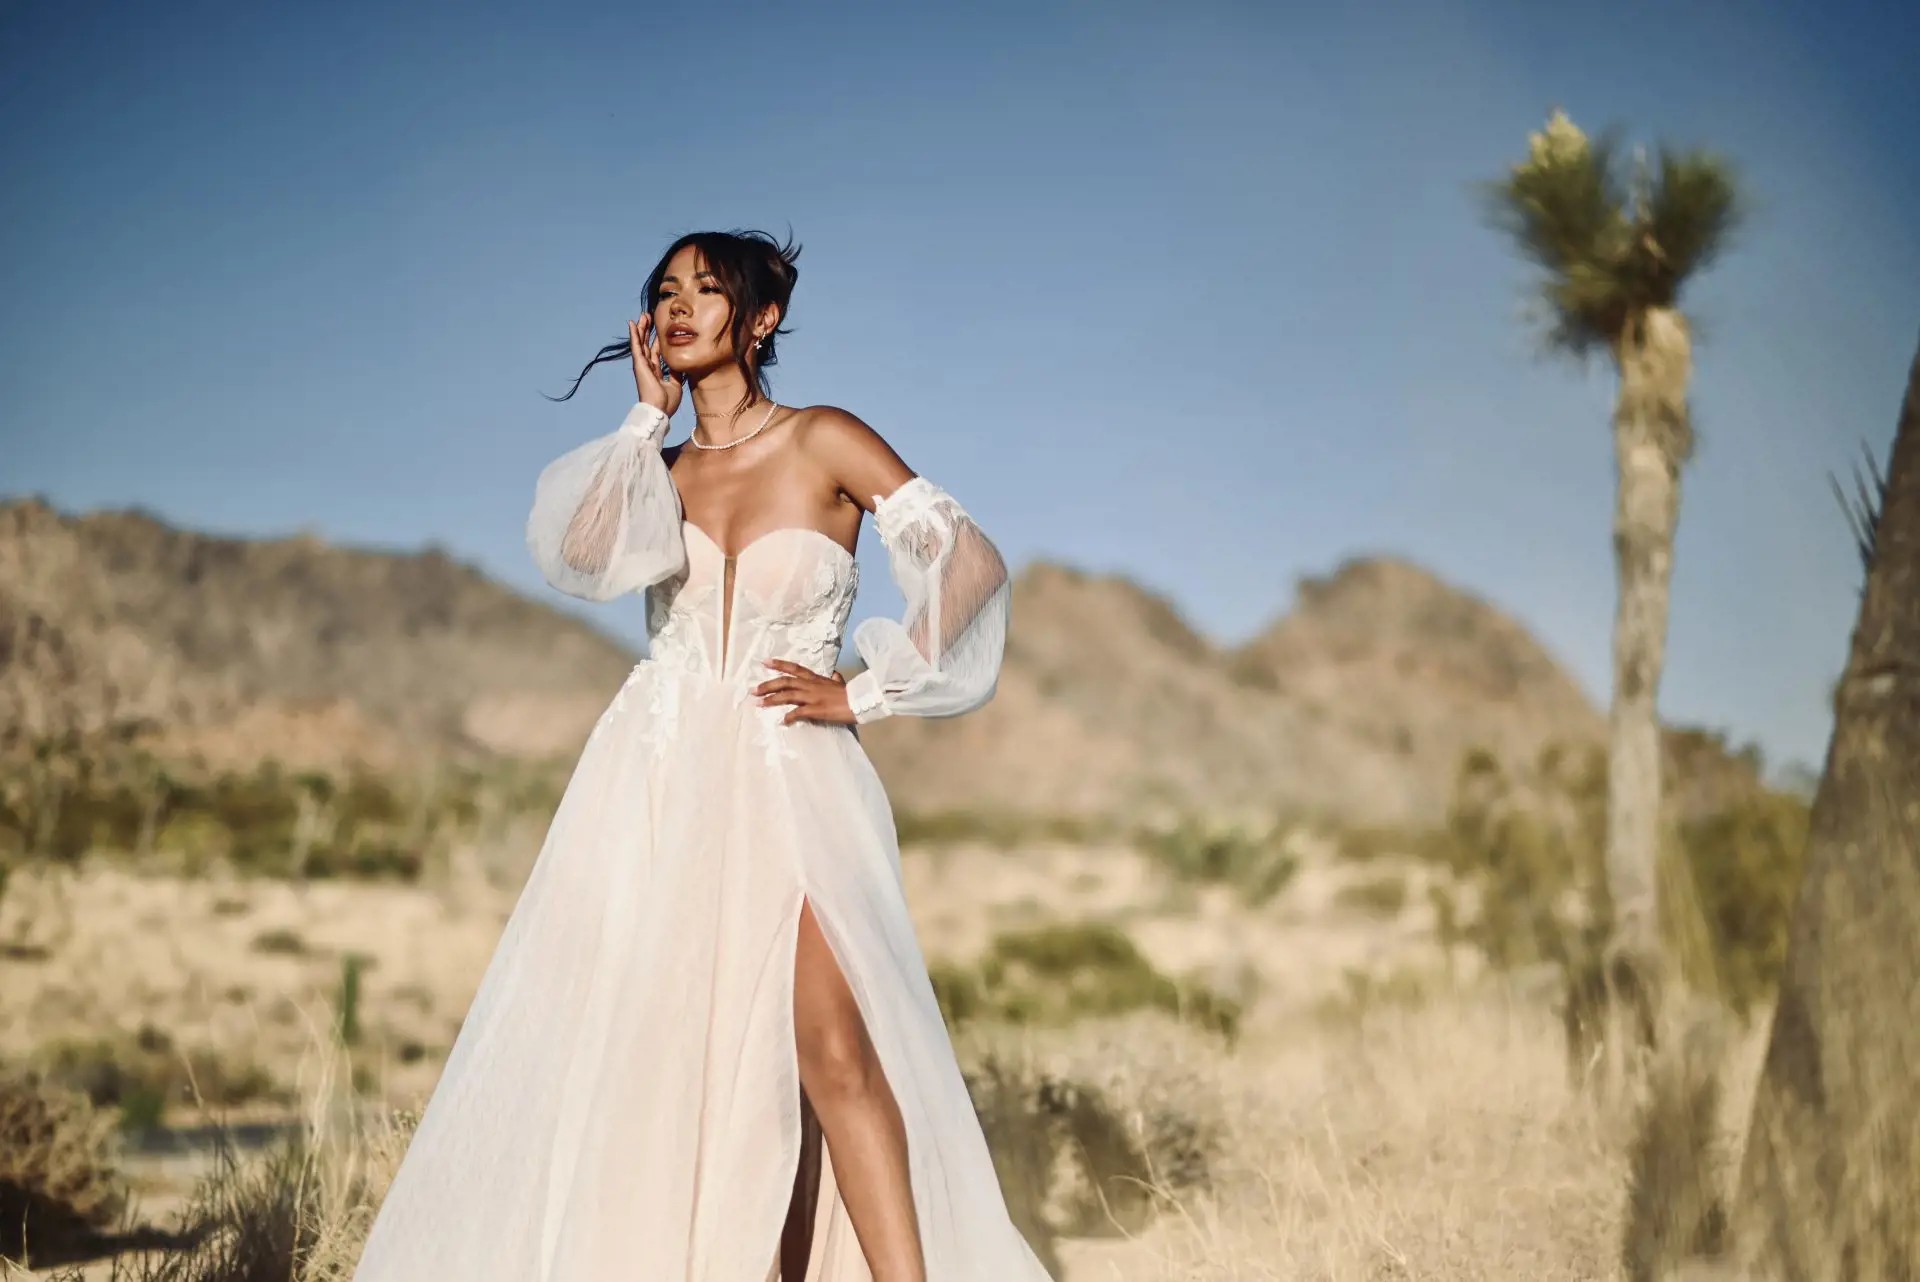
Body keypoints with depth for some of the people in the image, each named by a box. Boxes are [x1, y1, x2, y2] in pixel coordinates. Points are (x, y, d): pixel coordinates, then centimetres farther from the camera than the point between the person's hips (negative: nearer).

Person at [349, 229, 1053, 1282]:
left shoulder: (824, 442, 2)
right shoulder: (660, 468, 13)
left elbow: (971, 562, -4)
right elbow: (579, 556, -8)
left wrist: (863, 692, -5)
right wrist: (650, 416, 0)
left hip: (787, 780, -4)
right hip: (655, 782, 4)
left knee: (832, 1046, -18)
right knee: (616, 1046, -2)